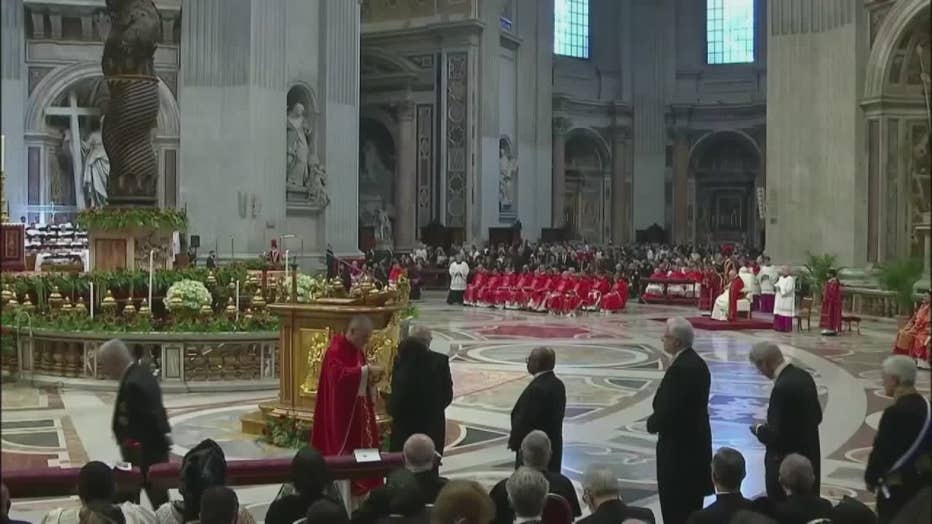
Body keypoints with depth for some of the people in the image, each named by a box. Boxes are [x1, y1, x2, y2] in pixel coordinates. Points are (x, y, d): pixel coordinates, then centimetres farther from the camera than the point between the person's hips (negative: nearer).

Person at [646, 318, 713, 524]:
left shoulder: (680, 368, -22)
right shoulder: (696, 362, 9)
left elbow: (668, 410, -24)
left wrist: (652, 423, -5)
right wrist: (658, 420, 7)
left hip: (679, 445, -10)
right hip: (696, 440, 10)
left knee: (674, 507, -2)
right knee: (691, 502, 17)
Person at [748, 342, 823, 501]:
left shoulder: (783, 387, -24)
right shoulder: (804, 376, 4)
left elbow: (776, 435, -23)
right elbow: (816, 416, 15)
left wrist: (758, 429, -3)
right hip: (809, 455, 9)